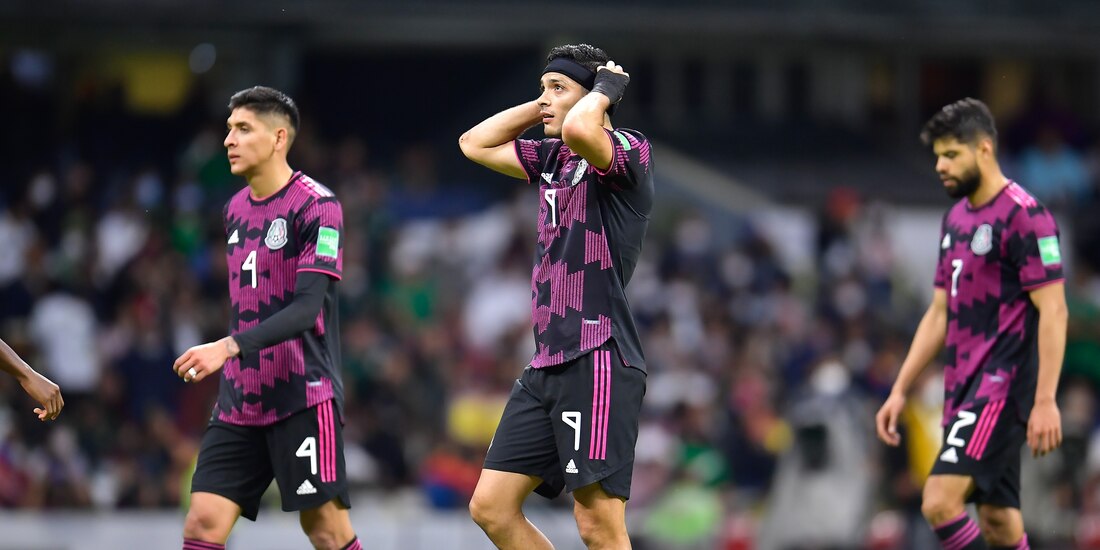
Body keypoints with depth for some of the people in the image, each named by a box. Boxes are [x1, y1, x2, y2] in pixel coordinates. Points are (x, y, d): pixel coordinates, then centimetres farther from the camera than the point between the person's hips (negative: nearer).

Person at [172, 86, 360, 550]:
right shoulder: (235, 210, 14)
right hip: (240, 404, 7)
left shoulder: (316, 207, -10)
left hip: (303, 399, -7)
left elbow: (306, 308, -20)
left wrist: (228, 347, -29)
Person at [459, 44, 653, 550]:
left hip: (598, 361, -9)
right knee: (491, 507, 7)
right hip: (547, 367, 9)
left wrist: (606, 88, -10)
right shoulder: (552, 158, 17)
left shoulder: (627, 152, -8)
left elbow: (578, 130, -30)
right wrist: (543, 104, 18)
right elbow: (475, 144, 28)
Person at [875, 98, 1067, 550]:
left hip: (1003, 388, -9)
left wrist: (1045, 401, -20)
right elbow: (940, 314, 21)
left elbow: (1053, 312, -15)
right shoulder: (956, 219, 16)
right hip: (964, 392, 9)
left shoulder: (1024, 216, -11)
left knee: (940, 501, -20)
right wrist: (900, 391, 16)